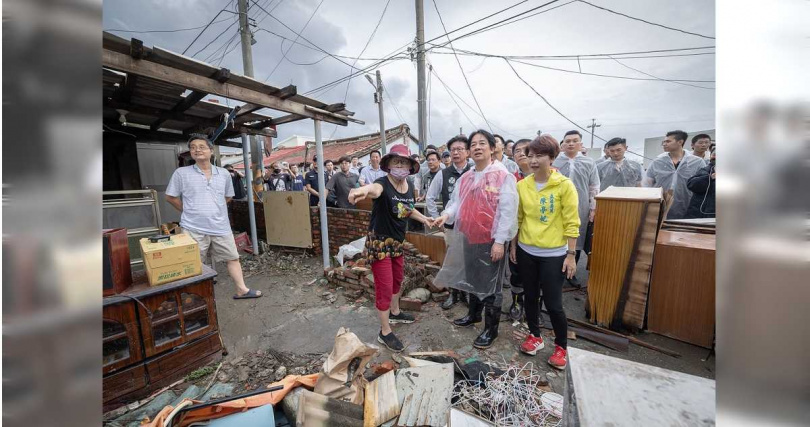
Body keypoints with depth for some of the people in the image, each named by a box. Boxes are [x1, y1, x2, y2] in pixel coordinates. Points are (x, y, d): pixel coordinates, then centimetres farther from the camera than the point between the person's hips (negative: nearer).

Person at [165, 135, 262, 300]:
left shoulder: (224, 174, 4)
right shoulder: (181, 173, -3)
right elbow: (171, 197, 4)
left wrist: (214, 208, 11)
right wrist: (189, 211, 5)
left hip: (221, 228, 3)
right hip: (194, 229, -3)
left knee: (232, 258, 9)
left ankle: (241, 290, 21)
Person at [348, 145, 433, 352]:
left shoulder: (410, 186, 0)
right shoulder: (383, 183, -22)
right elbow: (374, 189, -49)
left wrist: (423, 218, 15)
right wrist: (363, 190, -71)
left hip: (397, 242, 8)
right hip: (379, 242, -8)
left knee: (397, 280, 24)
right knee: (384, 287, -1)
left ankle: (395, 313, 48)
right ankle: (385, 332, 18)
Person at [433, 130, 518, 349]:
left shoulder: (503, 176, -12)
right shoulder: (465, 178, 8)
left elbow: (507, 210, -16)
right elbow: (457, 202, 7)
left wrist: (500, 241, -19)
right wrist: (446, 214, -14)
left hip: (491, 240, -7)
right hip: (469, 237, 7)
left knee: (490, 285, 6)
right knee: (472, 279, 22)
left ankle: (491, 329, 24)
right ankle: (473, 314, 44)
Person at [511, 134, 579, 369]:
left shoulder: (565, 185, -10)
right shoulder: (522, 185, 1)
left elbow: (572, 223, -9)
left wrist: (571, 255, -9)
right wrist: (513, 246, 9)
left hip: (554, 254, -4)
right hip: (527, 251, 4)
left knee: (553, 303, 3)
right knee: (530, 296, 15)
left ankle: (561, 347, 27)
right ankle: (534, 336, 37)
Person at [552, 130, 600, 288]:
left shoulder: (589, 163, 6)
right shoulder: (554, 162, 1)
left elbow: (594, 188, 7)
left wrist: (593, 209, 2)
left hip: (580, 211, 2)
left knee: (577, 241, 10)